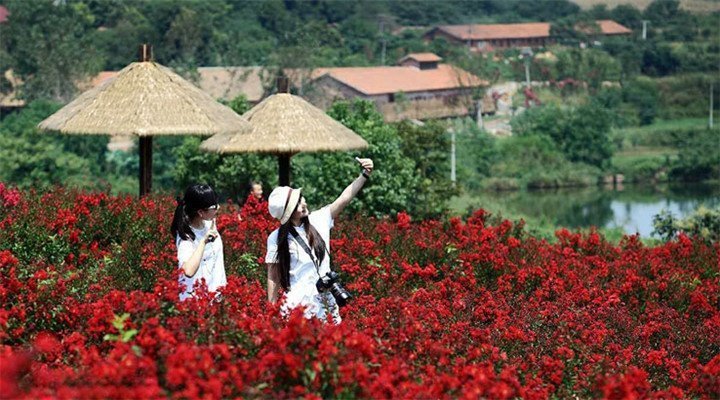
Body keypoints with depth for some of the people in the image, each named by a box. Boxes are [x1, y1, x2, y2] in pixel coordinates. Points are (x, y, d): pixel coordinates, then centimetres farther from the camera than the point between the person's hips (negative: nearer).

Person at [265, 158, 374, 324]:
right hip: (298, 303, -4)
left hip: (325, 301, 4)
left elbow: (344, 198, 1)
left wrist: (364, 175, -10)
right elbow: (273, 277, -3)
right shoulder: (277, 238, -6)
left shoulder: (318, 220, 4)